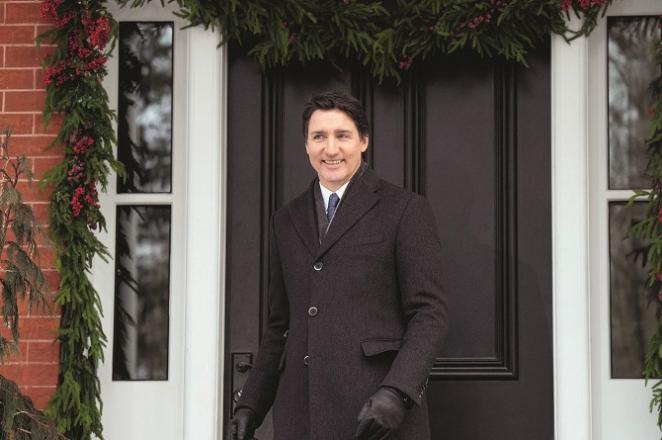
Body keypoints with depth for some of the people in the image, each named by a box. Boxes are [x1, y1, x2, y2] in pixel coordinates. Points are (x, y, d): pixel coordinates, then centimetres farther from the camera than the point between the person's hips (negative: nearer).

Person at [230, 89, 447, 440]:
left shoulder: (404, 210, 3)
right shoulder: (286, 221, 18)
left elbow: (429, 313, -3)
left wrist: (396, 392, -16)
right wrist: (249, 406, 12)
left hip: (377, 412, -4)